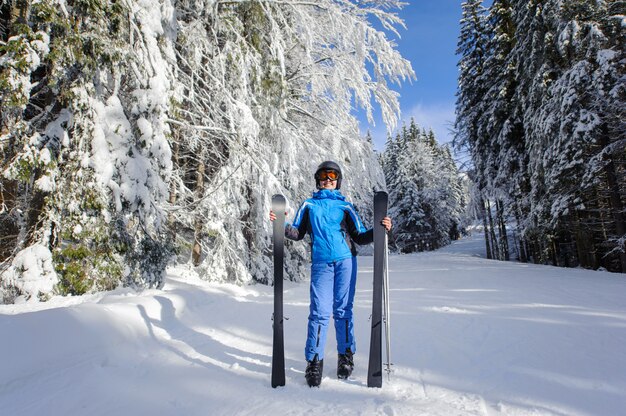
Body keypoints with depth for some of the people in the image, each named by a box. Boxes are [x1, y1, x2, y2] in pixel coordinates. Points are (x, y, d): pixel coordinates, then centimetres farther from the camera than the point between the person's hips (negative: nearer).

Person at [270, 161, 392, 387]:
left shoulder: (345, 206, 14)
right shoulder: (308, 205, 17)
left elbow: (360, 237, 11)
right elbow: (298, 233, 13)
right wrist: (281, 224, -4)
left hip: (345, 260, 0)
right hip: (321, 264, 0)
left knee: (343, 310, 4)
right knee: (319, 312, -5)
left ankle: (346, 356, 20)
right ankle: (314, 361, 6)